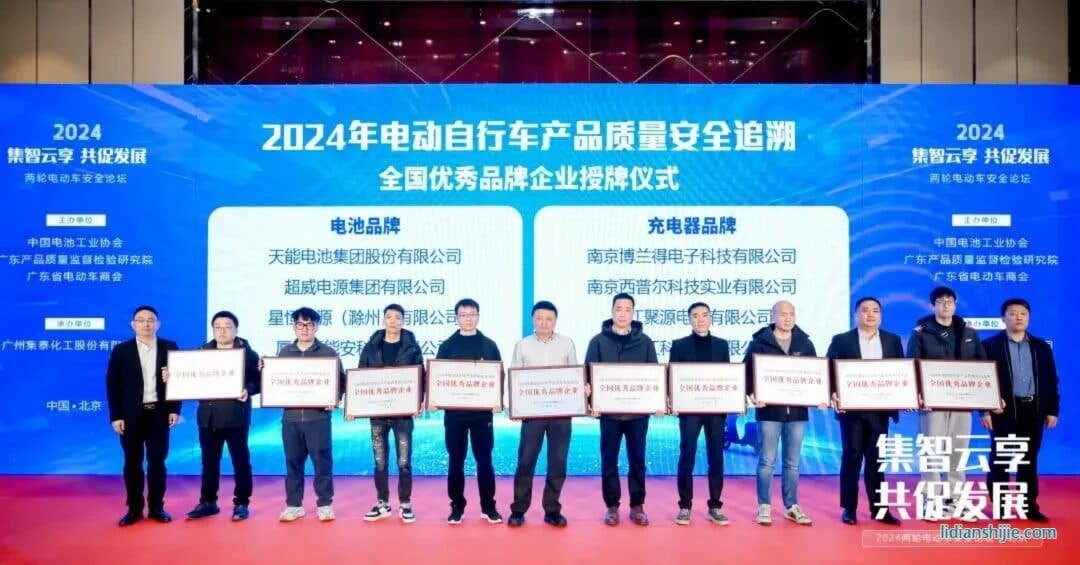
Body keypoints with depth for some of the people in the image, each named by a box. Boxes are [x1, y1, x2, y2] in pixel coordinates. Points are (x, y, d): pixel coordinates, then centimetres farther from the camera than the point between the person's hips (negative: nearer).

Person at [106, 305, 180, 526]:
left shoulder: (170, 348, 4)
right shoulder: (121, 350, 1)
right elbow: (112, 384, -1)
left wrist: (175, 409, -2)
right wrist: (115, 416, -7)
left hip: (159, 413, 1)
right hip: (131, 415, 0)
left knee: (157, 461, 5)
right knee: (132, 462, 5)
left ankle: (157, 507, 14)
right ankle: (134, 509, 14)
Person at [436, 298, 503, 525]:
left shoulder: (489, 345, 6)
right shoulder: (447, 346, 5)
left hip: (482, 411, 0)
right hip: (454, 411, 0)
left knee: (484, 459, 3)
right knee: (456, 460, 5)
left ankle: (488, 507, 13)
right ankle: (457, 507, 14)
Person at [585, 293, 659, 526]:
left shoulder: (645, 342, 6)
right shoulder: (599, 341, 3)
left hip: (638, 410, 1)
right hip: (609, 410, -1)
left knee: (637, 459, 6)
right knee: (609, 460, 4)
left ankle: (637, 506, 16)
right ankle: (612, 506, 14)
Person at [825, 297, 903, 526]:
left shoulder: (892, 340, 11)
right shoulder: (841, 340, 2)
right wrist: (834, 394, -18)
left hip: (880, 409, 2)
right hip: (851, 408, -2)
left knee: (876, 458, 7)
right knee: (851, 457, 2)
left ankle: (879, 508, 13)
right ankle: (849, 508, 9)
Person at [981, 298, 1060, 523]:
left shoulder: (1041, 346, 11)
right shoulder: (990, 345, -1)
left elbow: (1051, 380, 12)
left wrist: (1052, 410, 5)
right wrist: (984, 411, -11)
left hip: (1033, 410, 4)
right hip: (1004, 411, -3)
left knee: (1029, 461, 9)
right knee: (1000, 460, 1)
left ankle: (1030, 506, 16)